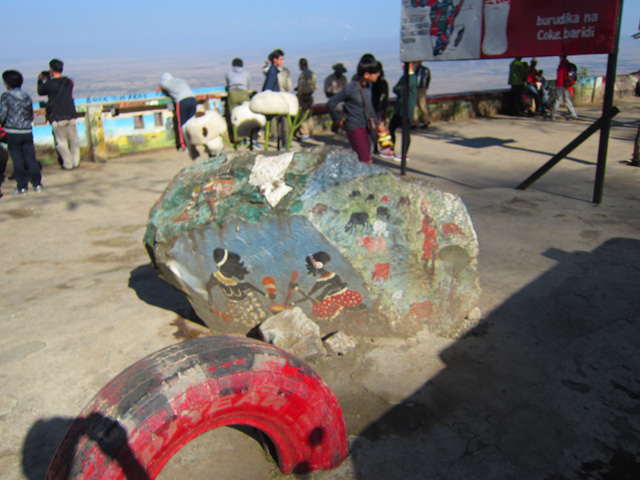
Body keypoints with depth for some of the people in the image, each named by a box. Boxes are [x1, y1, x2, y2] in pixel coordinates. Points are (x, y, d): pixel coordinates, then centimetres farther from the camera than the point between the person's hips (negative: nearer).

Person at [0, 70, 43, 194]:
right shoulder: (27, 96, 6)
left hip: (13, 133, -4)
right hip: (27, 132, 4)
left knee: (17, 160, 3)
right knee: (31, 158, 7)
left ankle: (22, 186, 5)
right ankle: (37, 184, 8)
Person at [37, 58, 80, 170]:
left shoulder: (49, 84, -9)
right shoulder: (69, 82, 5)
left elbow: (40, 92, 12)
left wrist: (40, 80, 27)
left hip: (57, 117, -4)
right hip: (71, 115, 4)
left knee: (61, 142, 6)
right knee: (74, 140, 13)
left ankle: (68, 164, 9)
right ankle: (75, 162, 19)